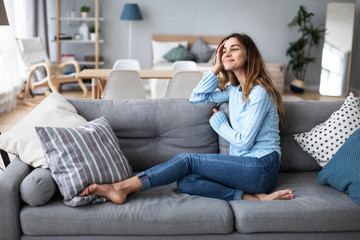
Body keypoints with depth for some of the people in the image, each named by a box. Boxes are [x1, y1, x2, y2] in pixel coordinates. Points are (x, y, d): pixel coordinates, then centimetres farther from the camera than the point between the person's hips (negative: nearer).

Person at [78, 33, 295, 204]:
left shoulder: (259, 92, -11)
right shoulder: (235, 89, 16)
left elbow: (243, 142, -13)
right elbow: (196, 98, 19)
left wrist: (218, 121, 2)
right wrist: (216, 68, 9)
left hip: (261, 167, -8)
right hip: (246, 165, 8)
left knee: (188, 159, -20)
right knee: (186, 183, -17)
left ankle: (121, 188, -22)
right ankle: (254, 197, -26)